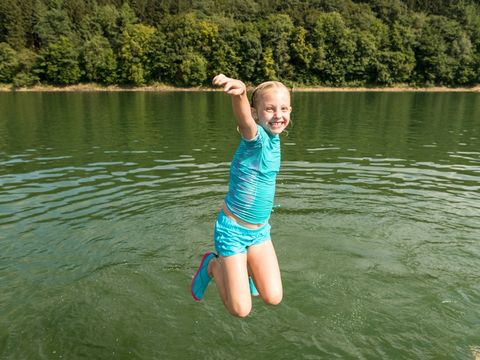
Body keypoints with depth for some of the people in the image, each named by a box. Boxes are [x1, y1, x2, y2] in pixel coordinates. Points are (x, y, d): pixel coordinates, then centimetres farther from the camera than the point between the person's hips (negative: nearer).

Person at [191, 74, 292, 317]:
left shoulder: (273, 139, 1)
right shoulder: (256, 137, -22)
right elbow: (245, 121, -47)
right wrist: (239, 93, -66)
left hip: (259, 230, 7)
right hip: (232, 229, -7)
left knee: (273, 298, 4)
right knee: (241, 310, -1)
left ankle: (245, 267, 30)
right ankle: (213, 265, 22)